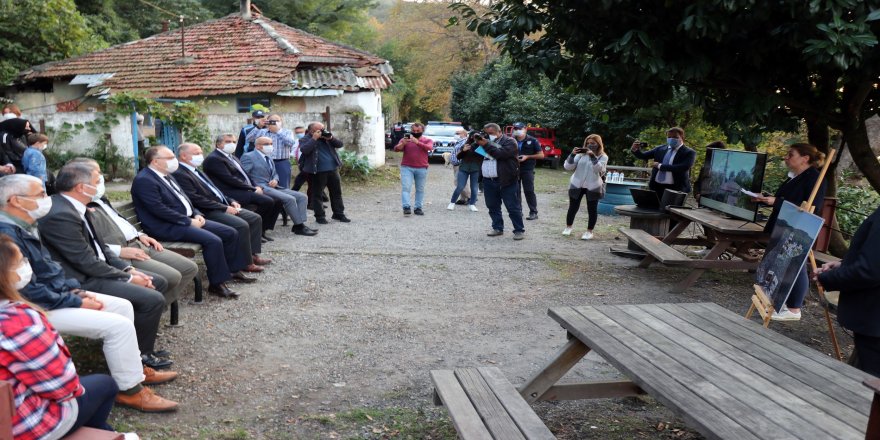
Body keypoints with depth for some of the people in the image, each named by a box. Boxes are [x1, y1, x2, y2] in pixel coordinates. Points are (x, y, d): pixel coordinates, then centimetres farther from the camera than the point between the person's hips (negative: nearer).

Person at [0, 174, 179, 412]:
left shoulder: (22, 226, 7)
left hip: (58, 293, 10)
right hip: (40, 309, -10)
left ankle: (133, 367, 20)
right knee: (118, 325, -18)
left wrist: (75, 290, 4)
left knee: (123, 306, 9)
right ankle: (130, 390, -4)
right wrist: (77, 302, -17)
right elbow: (28, 290, -25)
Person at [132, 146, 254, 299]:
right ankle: (216, 284, -17)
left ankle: (233, 270, 19)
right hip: (167, 227, -10)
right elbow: (159, 210, -21)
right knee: (213, 240, -28)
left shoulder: (166, 175, 15)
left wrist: (196, 214, 5)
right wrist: (189, 221, -18)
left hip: (188, 219, 10)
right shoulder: (143, 180, -14)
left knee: (231, 233, 3)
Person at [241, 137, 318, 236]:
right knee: (290, 199, -27)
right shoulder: (248, 157, -4)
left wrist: (275, 180, 3)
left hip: (274, 187, 9)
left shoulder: (269, 158, 22)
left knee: (302, 197, -6)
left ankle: (299, 224, -11)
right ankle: (299, 226, -17)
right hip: (262, 189, -9)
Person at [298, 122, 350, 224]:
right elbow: (304, 150, -22)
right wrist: (314, 139, -18)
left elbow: (340, 144, 7)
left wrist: (330, 138, -9)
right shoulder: (305, 140, -2)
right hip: (318, 171, -5)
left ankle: (338, 214, 22)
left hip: (333, 169, 5)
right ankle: (319, 216, 11)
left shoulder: (327, 136, 12)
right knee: (317, 194, 1)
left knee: (337, 192, 11)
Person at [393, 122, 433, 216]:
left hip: (422, 168, 0)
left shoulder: (427, 140, 6)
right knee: (406, 188, -11)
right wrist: (403, 143, -22)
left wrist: (417, 142, -25)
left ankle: (418, 208, 11)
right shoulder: (405, 139, 8)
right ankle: (406, 207, -16)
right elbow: (396, 149, -1)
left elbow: (430, 148, -14)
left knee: (420, 189, 5)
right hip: (407, 168, 0)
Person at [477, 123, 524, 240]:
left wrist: (486, 144, -19)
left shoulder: (509, 141, -2)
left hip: (506, 181, -6)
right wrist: (477, 142, 1)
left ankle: (519, 230, 3)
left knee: (513, 207, -3)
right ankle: (497, 228, 22)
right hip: (488, 181, 6)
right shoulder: (486, 141, 18)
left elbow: (500, 154, -19)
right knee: (493, 207, 11)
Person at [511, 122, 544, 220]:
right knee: (515, 191, 6)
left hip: (527, 169, -4)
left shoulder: (532, 141, -1)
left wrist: (527, 156, -11)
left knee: (529, 191, -5)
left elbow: (541, 155, 0)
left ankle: (533, 212, 2)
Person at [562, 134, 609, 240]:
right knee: (573, 207, 8)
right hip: (577, 185, 2)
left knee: (592, 209, 3)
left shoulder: (603, 156, -3)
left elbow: (599, 169, -21)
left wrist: (593, 156, -27)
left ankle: (589, 231, 15)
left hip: (593, 187, -2)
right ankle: (568, 227, 26)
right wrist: (572, 154, -17)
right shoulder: (581, 154, 2)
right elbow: (567, 167, -3)